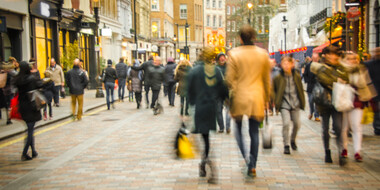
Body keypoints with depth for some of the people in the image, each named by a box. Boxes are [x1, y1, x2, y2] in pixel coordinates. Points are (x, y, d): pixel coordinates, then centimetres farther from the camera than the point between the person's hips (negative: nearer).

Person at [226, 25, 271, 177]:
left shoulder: (234, 54, -7)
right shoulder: (263, 54, 2)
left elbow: (229, 78, -8)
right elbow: (267, 79, 8)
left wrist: (234, 92, 8)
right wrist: (266, 98, 17)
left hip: (239, 97, -2)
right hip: (257, 98, 2)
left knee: (238, 128, 14)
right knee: (254, 132, 8)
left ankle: (245, 156, -7)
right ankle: (252, 166, 12)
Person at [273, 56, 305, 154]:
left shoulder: (297, 76, 0)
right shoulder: (278, 77, -8)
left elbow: (301, 90, 10)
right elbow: (273, 89, 2)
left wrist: (302, 102, 10)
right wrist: (276, 100, -6)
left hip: (295, 103, 3)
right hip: (284, 104, -3)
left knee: (297, 124, 6)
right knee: (286, 123, -17)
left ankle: (293, 140, 34)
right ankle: (286, 145, -2)